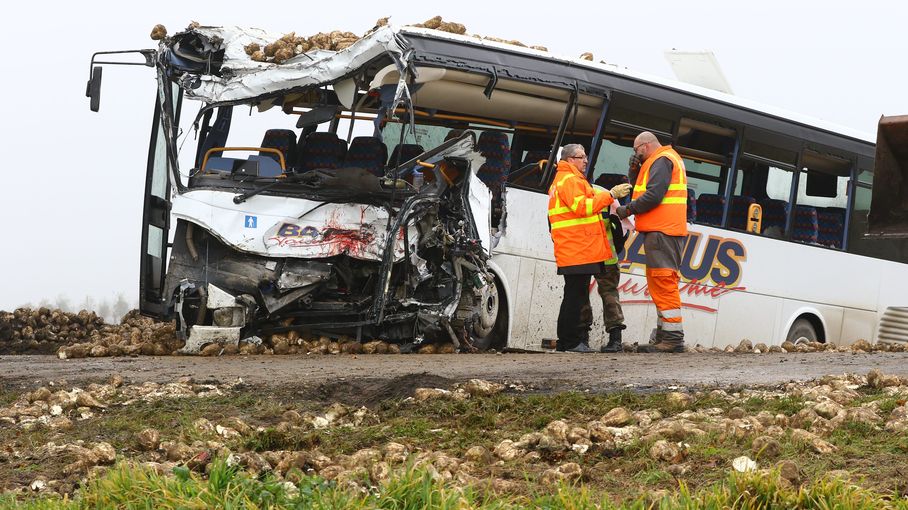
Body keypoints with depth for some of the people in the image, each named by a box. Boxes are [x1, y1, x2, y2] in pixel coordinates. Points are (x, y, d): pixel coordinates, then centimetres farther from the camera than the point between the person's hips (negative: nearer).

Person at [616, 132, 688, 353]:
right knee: (658, 283, 14)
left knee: (663, 284, -13)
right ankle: (663, 336, 18)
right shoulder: (669, 159, 24)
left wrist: (629, 209, -11)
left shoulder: (661, 161, -9)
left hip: (661, 232, -11)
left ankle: (673, 338, -17)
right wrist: (635, 170, 8)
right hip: (662, 230, 11)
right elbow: (640, 187, 24)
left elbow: (654, 194, -21)